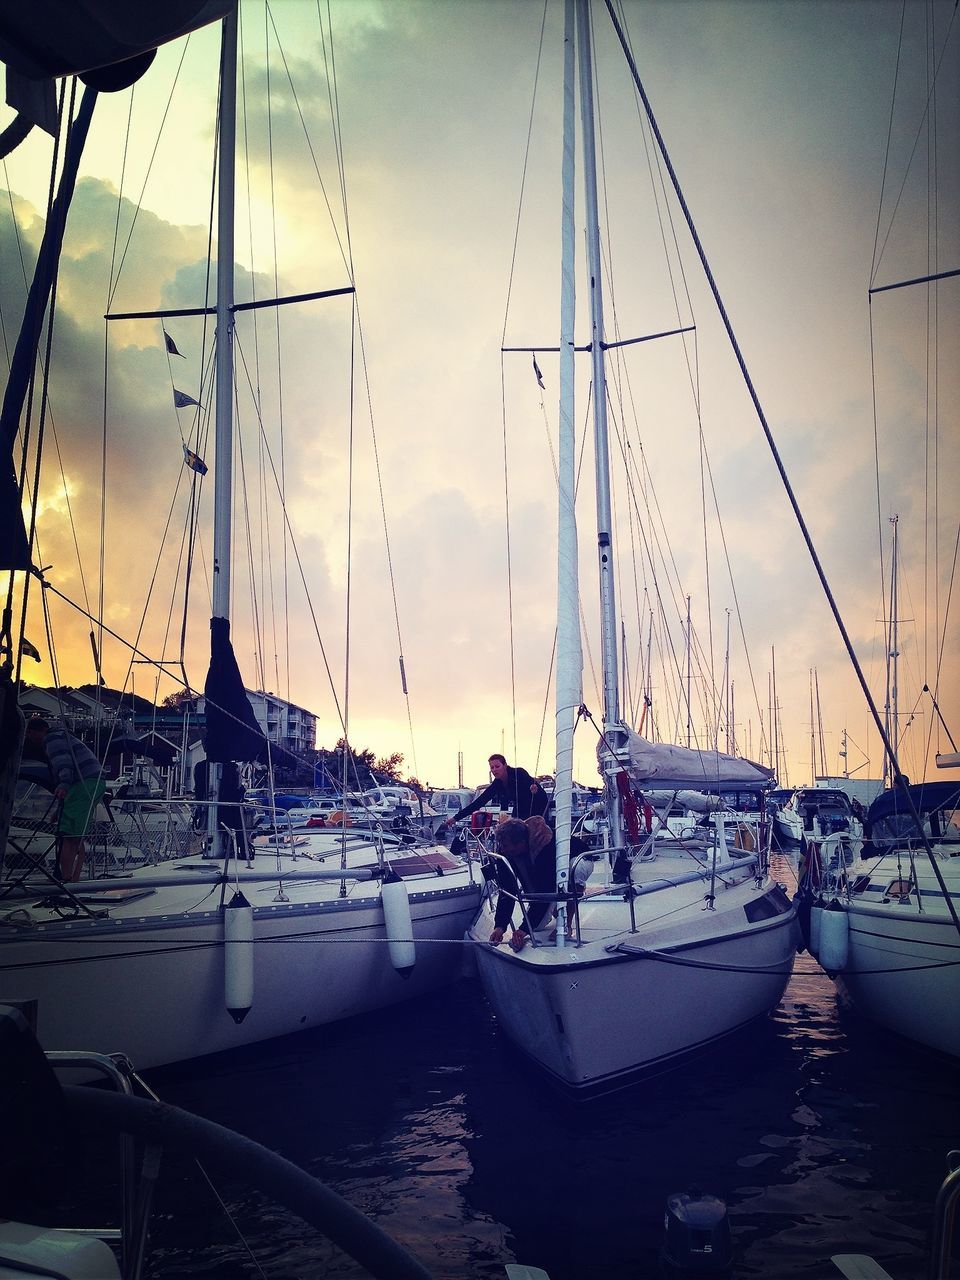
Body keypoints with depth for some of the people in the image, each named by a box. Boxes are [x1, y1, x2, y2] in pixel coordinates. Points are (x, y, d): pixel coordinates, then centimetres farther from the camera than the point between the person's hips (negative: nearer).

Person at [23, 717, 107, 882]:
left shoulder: (51, 738, -1)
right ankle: (74, 880, 11)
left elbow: (63, 760, -20)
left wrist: (64, 783, -34)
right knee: (77, 838, 12)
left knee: (69, 836, -13)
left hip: (83, 783, -10)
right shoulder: (62, 736, 30)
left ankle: (65, 881, -18)